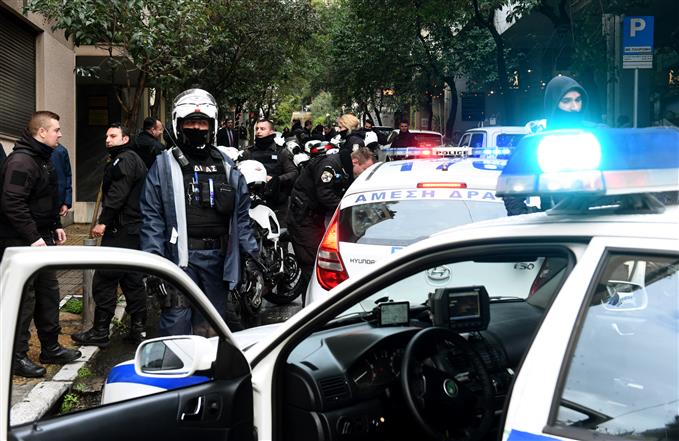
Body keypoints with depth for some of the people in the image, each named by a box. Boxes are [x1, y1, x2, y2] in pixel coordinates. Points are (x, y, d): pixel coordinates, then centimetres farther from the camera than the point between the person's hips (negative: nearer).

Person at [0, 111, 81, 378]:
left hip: (41, 239, 10)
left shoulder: (43, 159, 14)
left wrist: (55, 226, 16)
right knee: (24, 299, -4)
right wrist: (33, 237, -24)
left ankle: (50, 348, 27)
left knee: (49, 292, 15)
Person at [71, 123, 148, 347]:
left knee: (104, 280, -5)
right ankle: (138, 329, 16)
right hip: (134, 229, 10)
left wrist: (103, 221, -23)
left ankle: (100, 332, 0)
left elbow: (117, 194, -22)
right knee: (132, 280, 12)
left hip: (120, 231, -10)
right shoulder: (134, 159, 22)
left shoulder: (124, 160, -10)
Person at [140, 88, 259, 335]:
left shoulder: (226, 166, 12)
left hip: (218, 258, 4)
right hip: (181, 257, -3)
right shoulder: (164, 165, 1)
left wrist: (252, 254, 5)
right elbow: (152, 217, -4)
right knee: (177, 322, -5)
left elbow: (241, 215, 11)